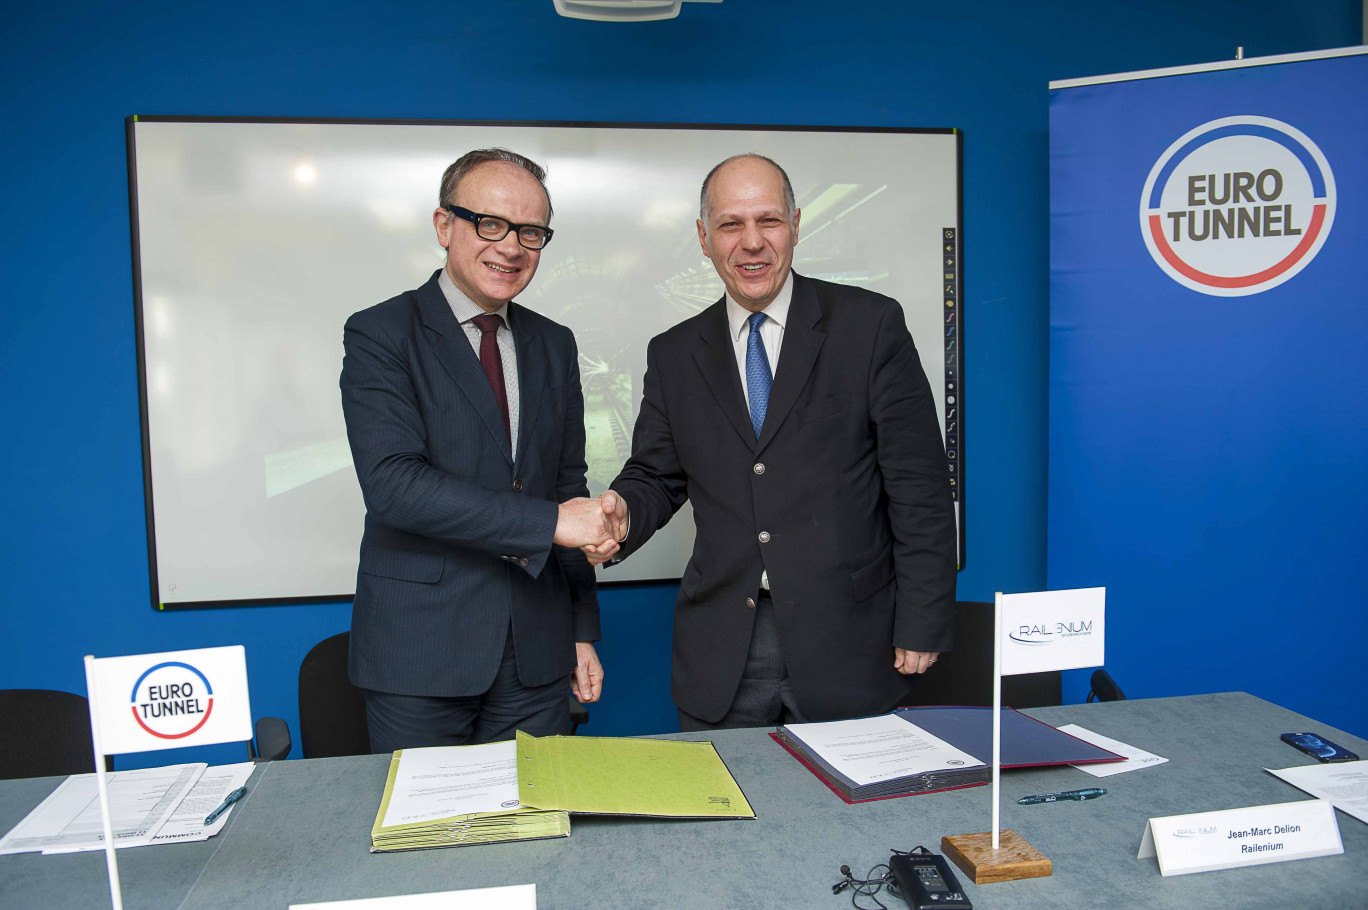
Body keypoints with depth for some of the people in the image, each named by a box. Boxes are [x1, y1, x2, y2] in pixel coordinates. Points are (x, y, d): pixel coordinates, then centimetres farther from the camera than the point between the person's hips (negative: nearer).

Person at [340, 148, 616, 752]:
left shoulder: (554, 345, 11)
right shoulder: (380, 335, -6)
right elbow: (391, 483, -19)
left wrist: (582, 630, 11)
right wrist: (549, 522, -22)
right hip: (419, 655, -4)